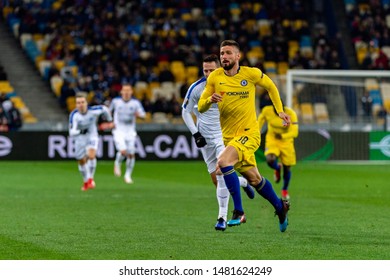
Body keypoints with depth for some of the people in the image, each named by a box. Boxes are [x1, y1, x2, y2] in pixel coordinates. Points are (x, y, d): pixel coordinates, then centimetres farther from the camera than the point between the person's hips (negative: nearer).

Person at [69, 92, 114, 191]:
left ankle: (91, 178, -6)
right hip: (80, 139, 1)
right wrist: (79, 131, -53)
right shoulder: (74, 115, -26)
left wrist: (109, 121, 15)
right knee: (82, 162, 10)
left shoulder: (93, 111, -23)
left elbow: (104, 109, 0)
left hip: (92, 137, -1)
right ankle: (86, 182, 36)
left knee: (91, 156, -26)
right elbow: (72, 133, -32)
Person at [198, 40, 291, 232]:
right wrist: (210, 99, -20)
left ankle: (238, 212, -23)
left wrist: (280, 110, 10)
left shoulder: (251, 74, -7)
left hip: (249, 133, -5)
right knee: (254, 179, 13)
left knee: (223, 161, -28)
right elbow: (200, 107, 2)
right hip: (229, 135, 5)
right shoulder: (215, 77, -1)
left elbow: (270, 86, 14)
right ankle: (280, 206, 38)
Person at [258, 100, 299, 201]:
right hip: (272, 139, 0)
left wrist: (282, 136, -43)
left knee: (287, 168, 6)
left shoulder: (291, 114, -24)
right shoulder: (267, 111, -18)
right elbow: (260, 121, 2)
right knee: (270, 160, -28)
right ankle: (277, 168, 11)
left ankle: (285, 190, 34)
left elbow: (294, 132, -28)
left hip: (286, 141, 0)